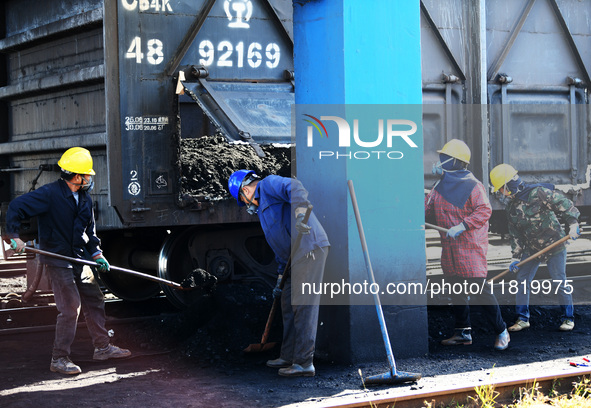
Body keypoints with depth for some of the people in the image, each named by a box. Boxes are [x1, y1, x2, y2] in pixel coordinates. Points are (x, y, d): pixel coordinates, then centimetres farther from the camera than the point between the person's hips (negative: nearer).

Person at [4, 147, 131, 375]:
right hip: (56, 260, -8)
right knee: (71, 307, -13)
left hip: (78, 260, 8)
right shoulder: (49, 194, -15)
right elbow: (15, 207, -16)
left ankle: (102, 347, 27)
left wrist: (96, 253, 10)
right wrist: (13, 236, -25)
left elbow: (89, 230, 20)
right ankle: (59, 359, -4)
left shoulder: (85, 199, 9)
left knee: (94, 300, 12)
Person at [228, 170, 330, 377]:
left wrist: (299, 212, -39)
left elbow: (294, 188, -23)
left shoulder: (269, 184, -1)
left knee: (304, 306, -10)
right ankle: (289, 357, 27)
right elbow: (280, 246, 30)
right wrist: (280, 277, 28)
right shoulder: (262, 207, 29)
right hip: (296, 255, 11)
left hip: (310, 248, -11)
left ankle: (304, 363, -9)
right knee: (288, 305, 17)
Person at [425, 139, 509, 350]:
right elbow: (427, 207, 15)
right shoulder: (440, 186, 13)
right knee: (456, 289, 12)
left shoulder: (472, 185, -12)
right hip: (450, 247, 8)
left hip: (471, 246, -8)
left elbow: (484, 210, -20)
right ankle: (463, 332, 23)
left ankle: (501, 331, -1)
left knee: (480, 288, -11)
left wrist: (462, 226, -26)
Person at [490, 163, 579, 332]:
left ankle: (568, 318, 12)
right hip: (531, 248, 6)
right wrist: (516, 257, 2)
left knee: (560, 282, -3)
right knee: (522, 280, 1)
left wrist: (573, 224, -26)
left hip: (554, 244, -6)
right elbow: (515, 233, 8)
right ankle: (522, 318, 11)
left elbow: (564, 203, -16)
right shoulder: (510, 207, 4)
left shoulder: (538, 193, -18)